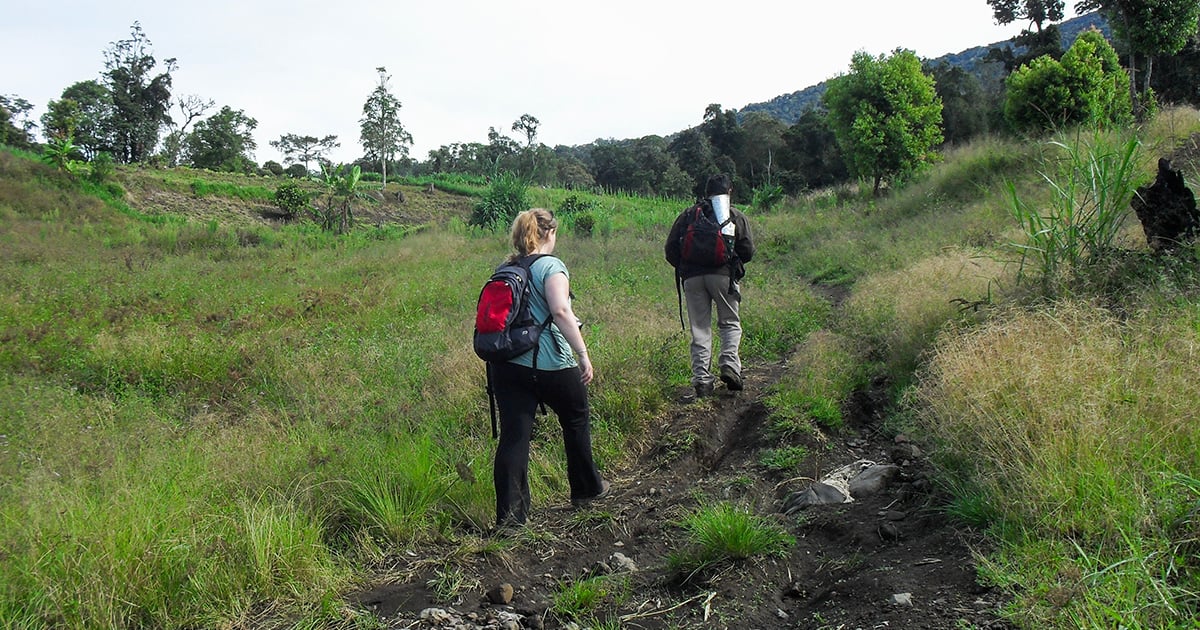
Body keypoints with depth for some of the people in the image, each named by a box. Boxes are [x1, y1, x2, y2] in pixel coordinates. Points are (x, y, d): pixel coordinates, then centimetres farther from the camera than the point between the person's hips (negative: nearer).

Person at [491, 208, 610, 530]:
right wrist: (583, 353, -21)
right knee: (576, 419, 19)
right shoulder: (551, 266, -8)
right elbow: (561, 311, -22)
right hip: (549, 364, -5)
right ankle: (587, 488, 35)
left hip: (507, 365, 5)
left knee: (513, 436, 2)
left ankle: (509, 515, -1)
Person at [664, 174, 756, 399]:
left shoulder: (688, 215, 15)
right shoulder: (736, 216, 10)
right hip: (723, 275, -2)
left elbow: (671, 249, 10)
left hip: (692, 277, 2)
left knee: (699, 328, 5)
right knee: (730, 323, 12)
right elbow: (748, 252, 5)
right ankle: (729, 365, -7)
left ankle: (701, 378, 0)